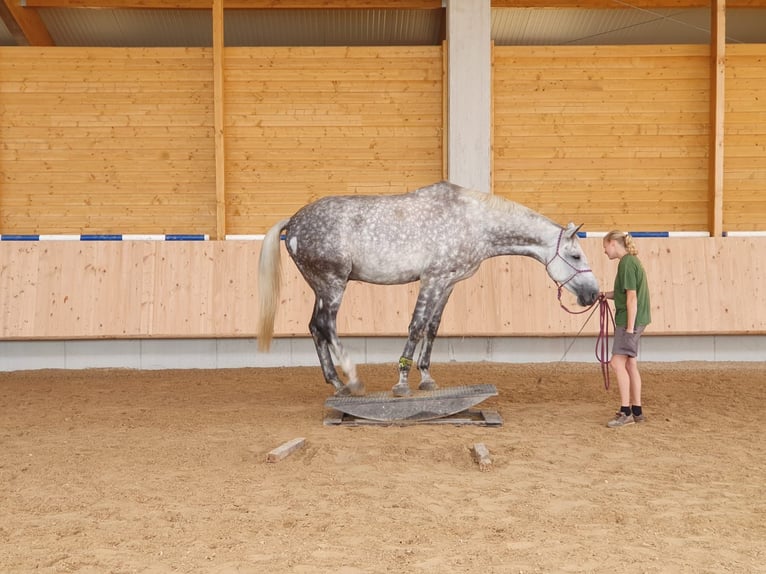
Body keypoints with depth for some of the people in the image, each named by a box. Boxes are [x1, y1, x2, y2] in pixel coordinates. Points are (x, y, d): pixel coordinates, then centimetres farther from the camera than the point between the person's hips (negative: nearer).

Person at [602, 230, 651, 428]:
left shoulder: (626, 264, -16)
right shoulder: (632, 261, 15)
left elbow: (632, 297, -19)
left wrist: (630, 327, -20)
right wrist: (609, 294, 9)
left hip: (629, 320, -10)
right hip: (632, 321, 10)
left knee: (618, 363, -10)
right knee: (630, 364, 13)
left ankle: (626, 412, -9)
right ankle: (636, 411, 19)